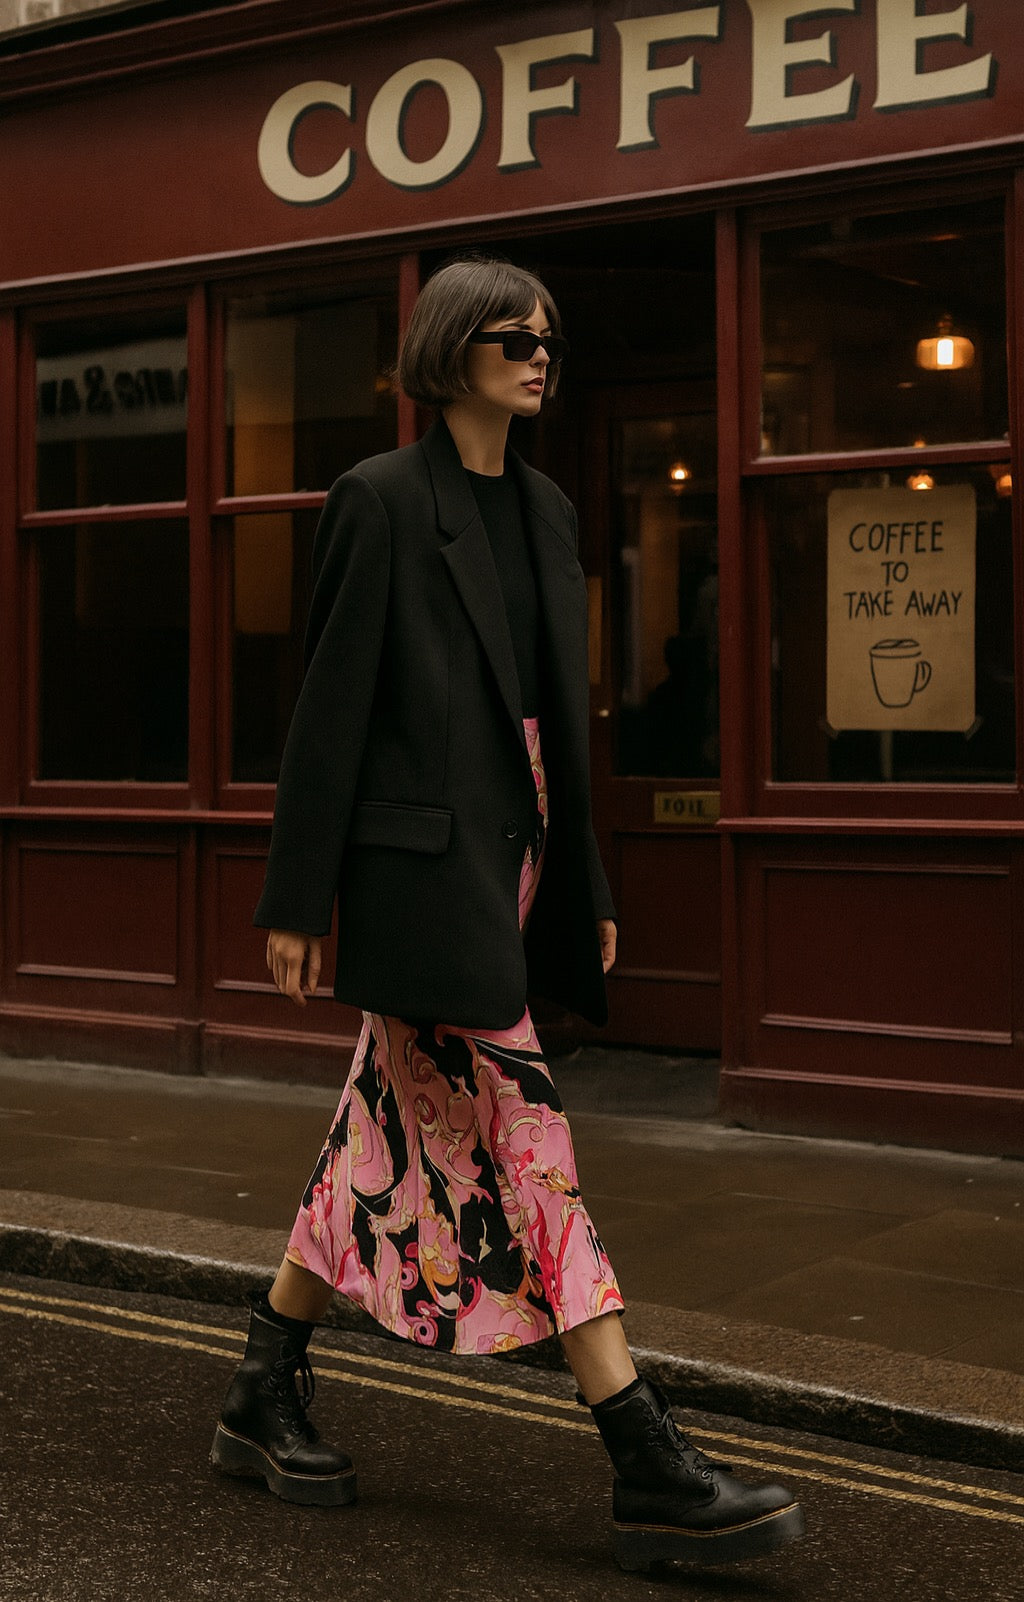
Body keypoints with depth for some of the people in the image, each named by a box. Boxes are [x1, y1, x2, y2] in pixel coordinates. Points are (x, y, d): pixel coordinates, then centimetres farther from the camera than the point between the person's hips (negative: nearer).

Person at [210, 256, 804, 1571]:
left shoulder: (545, 511, 16)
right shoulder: (381, 499, -6)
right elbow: (331, 699, -8)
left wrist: (588, 889, 17)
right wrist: (296, 896, -10)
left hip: (511, 856, 8)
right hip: (422, 858, -8)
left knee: (393, 1132, 13)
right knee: (520, 1148, -7)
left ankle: (264, 1403, 27)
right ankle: (650, 1473, -4)